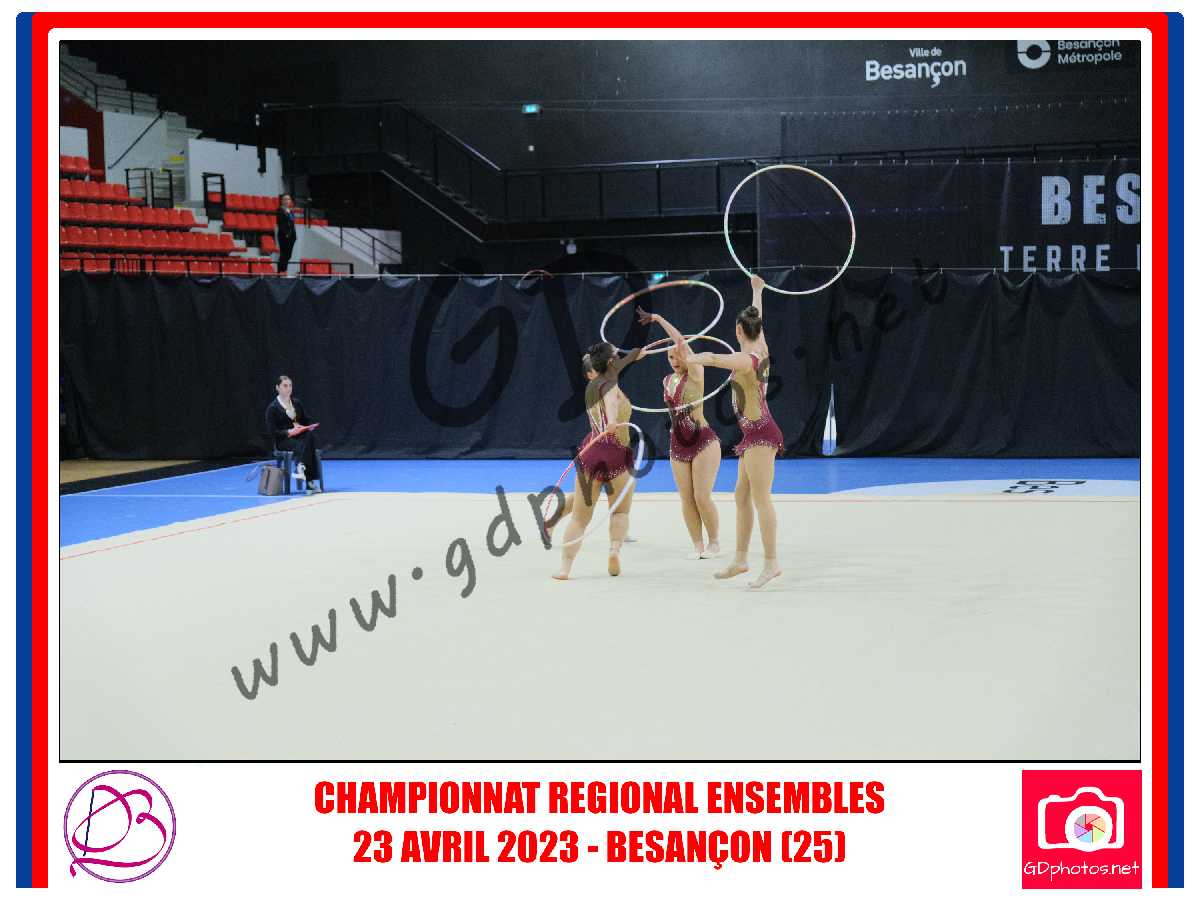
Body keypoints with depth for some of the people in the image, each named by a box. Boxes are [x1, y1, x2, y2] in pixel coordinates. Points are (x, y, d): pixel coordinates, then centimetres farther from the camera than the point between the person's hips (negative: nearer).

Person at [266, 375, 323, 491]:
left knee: (311, 437, -33)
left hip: (300, 435, 4)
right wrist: (288, 432, -19)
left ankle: (301, 469, -44)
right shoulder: (272, 408, 0)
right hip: (283, 440, -4)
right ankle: (310, 481, -44)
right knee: (304, 446, -35)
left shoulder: (297, 402, 18)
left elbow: (307, 420, 20)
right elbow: (272, 431, -5)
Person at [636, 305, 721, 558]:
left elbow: (682, 343, -18)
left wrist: (659, 319, -14)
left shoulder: (695, 374, -9)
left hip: (703, 442, -6)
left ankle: (714, 542, 8)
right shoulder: (667, 380, 9)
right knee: (687, 499, 2)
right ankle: (698, 545, 10)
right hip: (678, 445, 6)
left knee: (702, 497, -10)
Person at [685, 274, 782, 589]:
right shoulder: (761, 350, 8)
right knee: (741, 496, 13)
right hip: (756, 433, 10)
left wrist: (687, 358, -20)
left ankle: (771, 562, -12)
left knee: (760, 498, -11)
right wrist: (757, 292, 41)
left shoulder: (745, 359, -17)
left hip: (759, 433, -10)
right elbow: (758, 319, 26)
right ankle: (740, 559, 18)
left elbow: (712, 357, -34)